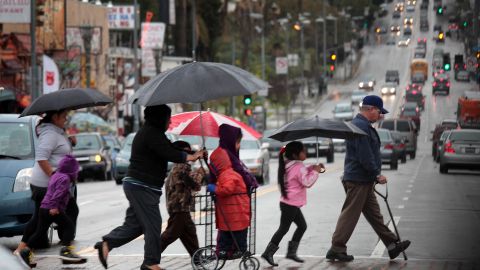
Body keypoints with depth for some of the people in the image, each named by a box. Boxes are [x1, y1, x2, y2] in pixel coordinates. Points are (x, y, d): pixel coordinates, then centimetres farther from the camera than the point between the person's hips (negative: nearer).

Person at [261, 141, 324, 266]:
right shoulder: (299, 167, -18)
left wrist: (312, 168, 10)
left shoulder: (290, 165, 11)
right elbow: (307, 182, -21)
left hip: (291, 204, 10)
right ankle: (268, 253, 1)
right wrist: (315, 171, -11)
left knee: (302, 226, 15)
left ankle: (291, 252, 17)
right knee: (283, 229, -3)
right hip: (291, 204, -10)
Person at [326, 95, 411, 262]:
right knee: (350, 215, -5)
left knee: (374, 214, 13)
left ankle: (392, 245, 17)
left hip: (364, 180, 11)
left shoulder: (362, 125, 18)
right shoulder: (361, 126, -18)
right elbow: (365, 156, -23)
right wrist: (377, 174, -18)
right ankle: (336, 249, 0)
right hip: (358, 179, -11)